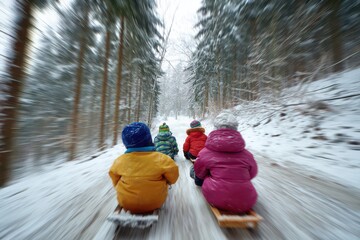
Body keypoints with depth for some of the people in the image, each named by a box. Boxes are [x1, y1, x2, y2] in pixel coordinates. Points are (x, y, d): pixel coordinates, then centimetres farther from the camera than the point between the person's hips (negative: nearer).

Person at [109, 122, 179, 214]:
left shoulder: (119, 161, -18)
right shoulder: (161, 159, -27)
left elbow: (115, 182, 1)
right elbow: (172, 178, -12)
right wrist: (164, 181, 9)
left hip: (126, 203, 3)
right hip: (155, 203, -2)